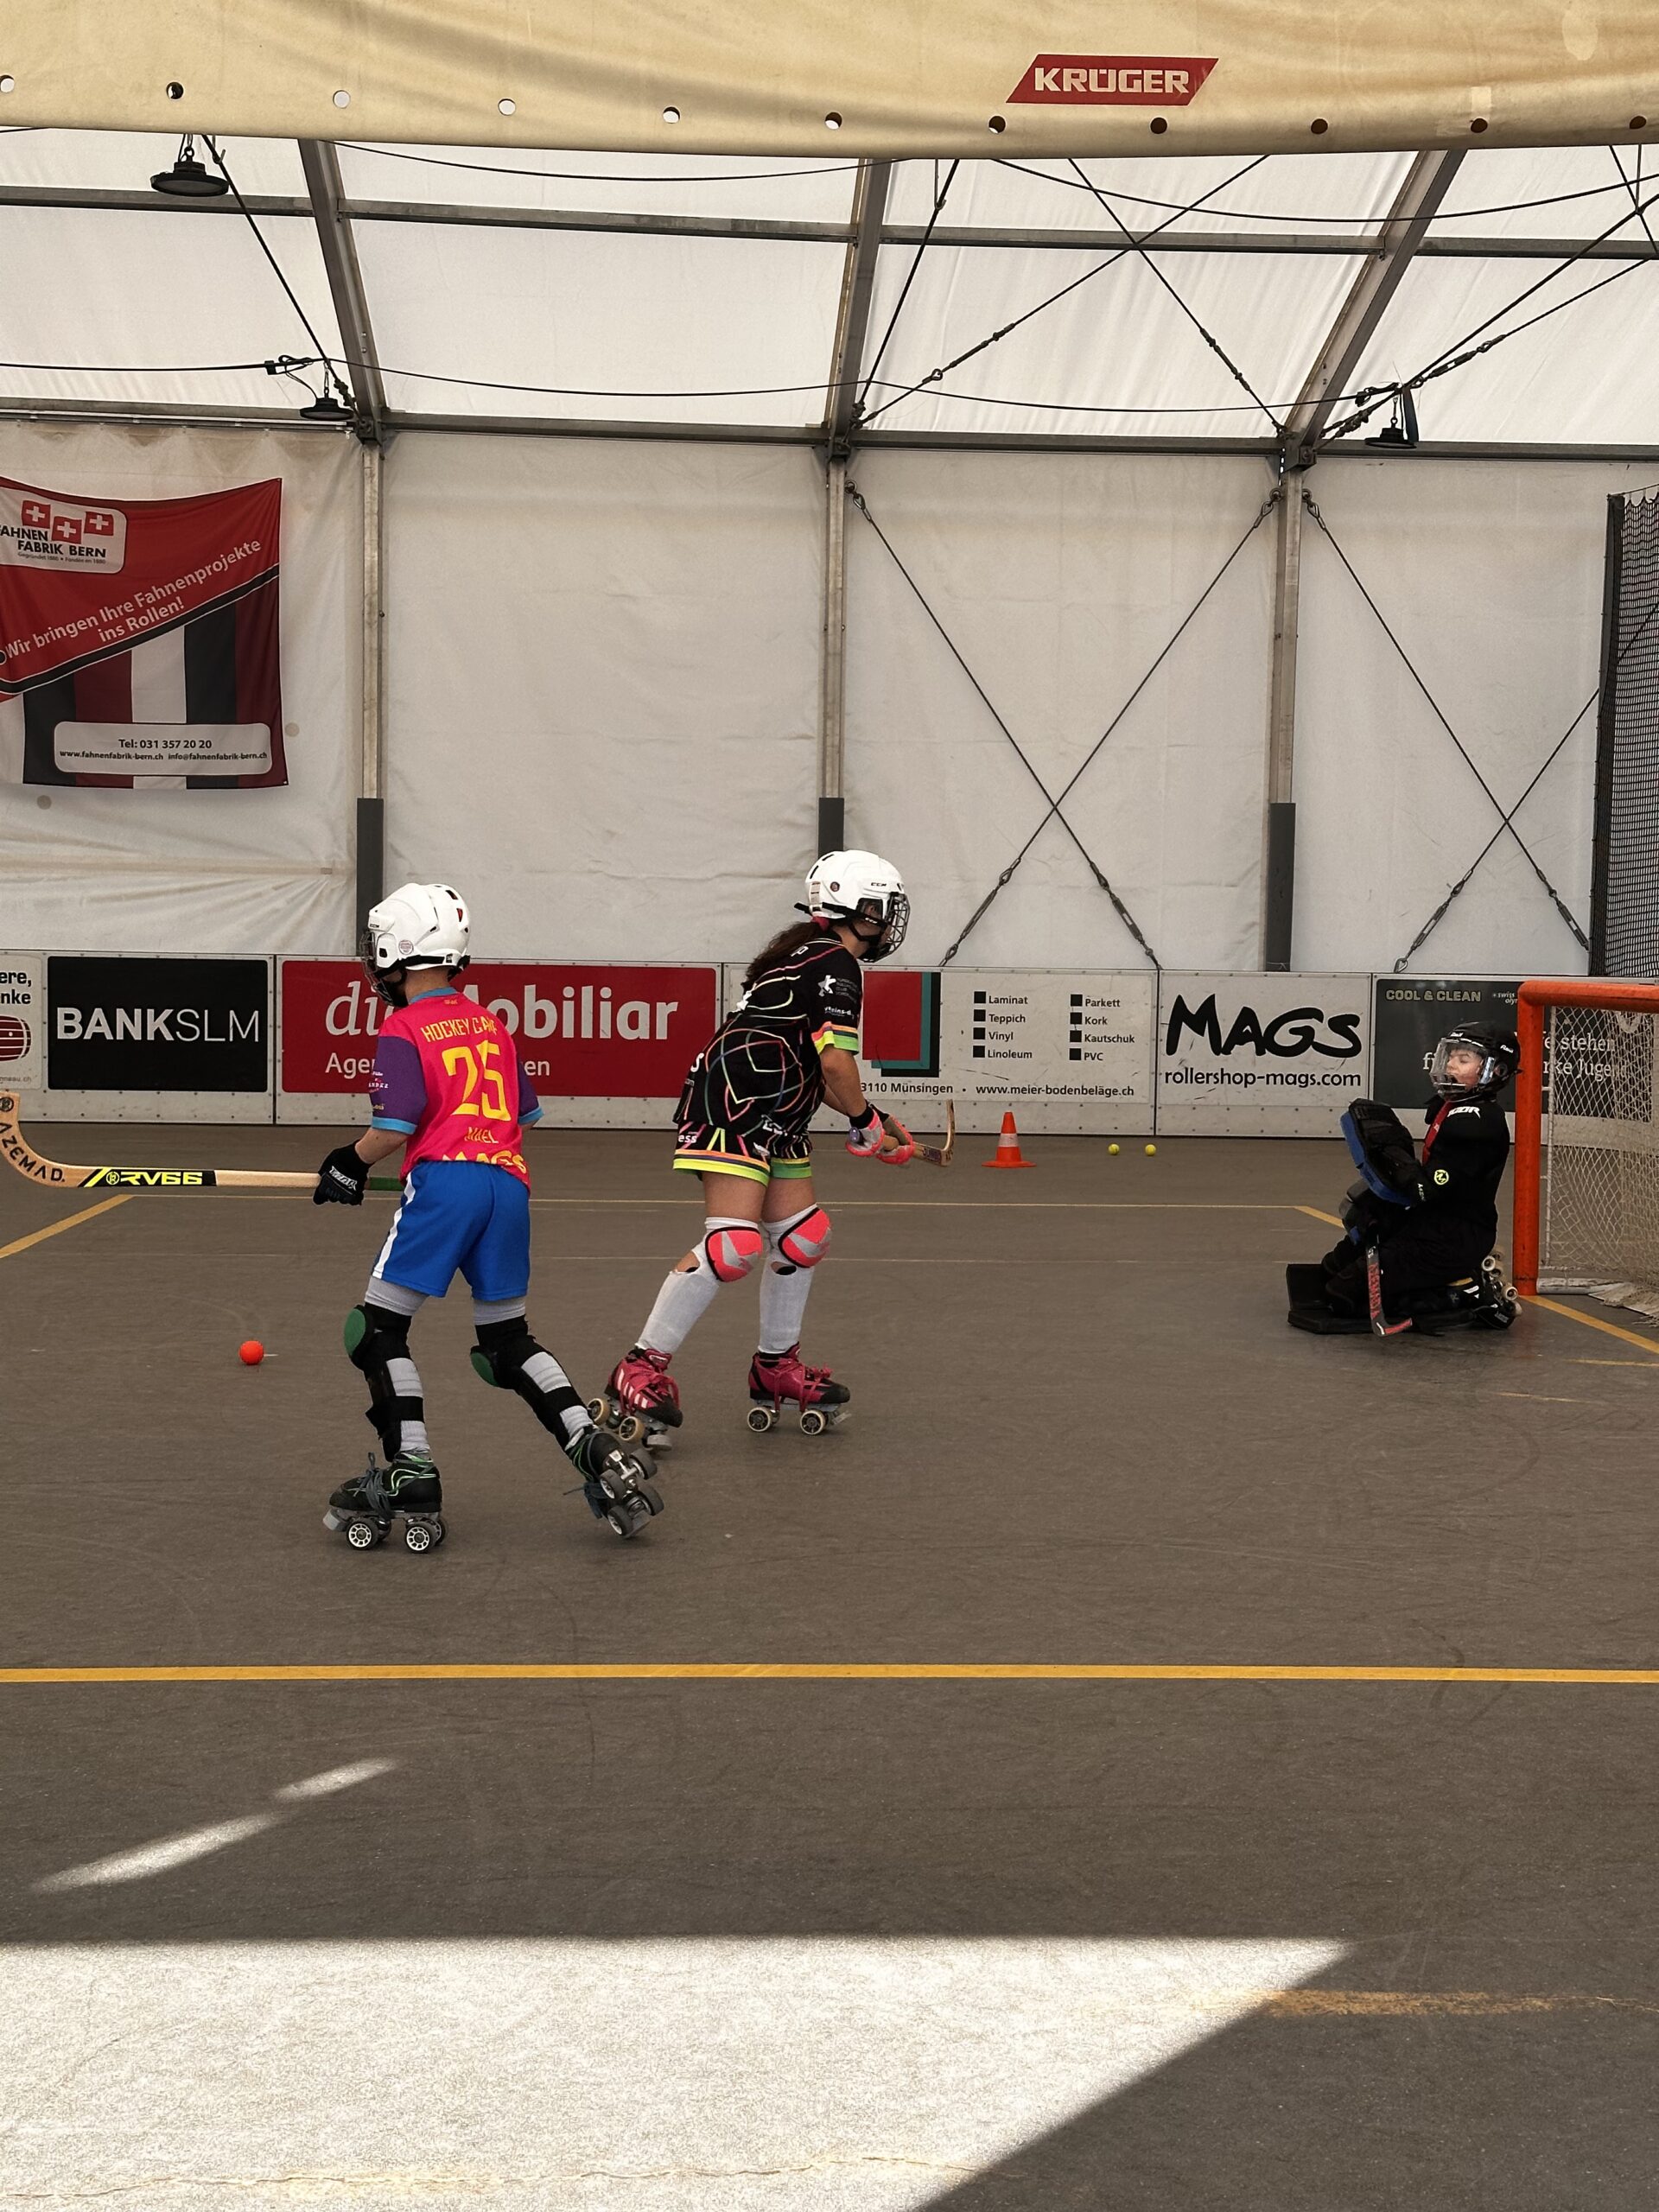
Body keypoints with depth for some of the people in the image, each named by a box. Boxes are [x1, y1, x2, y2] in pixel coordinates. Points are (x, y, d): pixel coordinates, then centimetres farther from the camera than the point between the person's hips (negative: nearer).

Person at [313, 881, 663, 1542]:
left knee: (378, 1331, 4)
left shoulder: (403, 1031, -1)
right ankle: (598, 1453, 3)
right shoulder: (491, 1023, 19)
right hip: (509, 1183, 7)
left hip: (443, 1180, -7)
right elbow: (525, 1116, 22)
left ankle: (412, 1477, -2)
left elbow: (394, 1128, -11)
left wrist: (348, 1165, 6)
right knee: (508, 1343, 16)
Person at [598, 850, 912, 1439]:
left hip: (772, 1120, 11)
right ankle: (641, 1369, -14)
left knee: (803, 1237, 14)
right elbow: (836, 1062, -19)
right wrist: (866, 1123, -1)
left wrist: (876, 1123, 20)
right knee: (734, 1246, -19)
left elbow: (810, 1071, 24)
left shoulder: (809, 959, 21)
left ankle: (775, 1368, 27)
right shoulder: (836, 966, -10)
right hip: (732, 1105, -11)